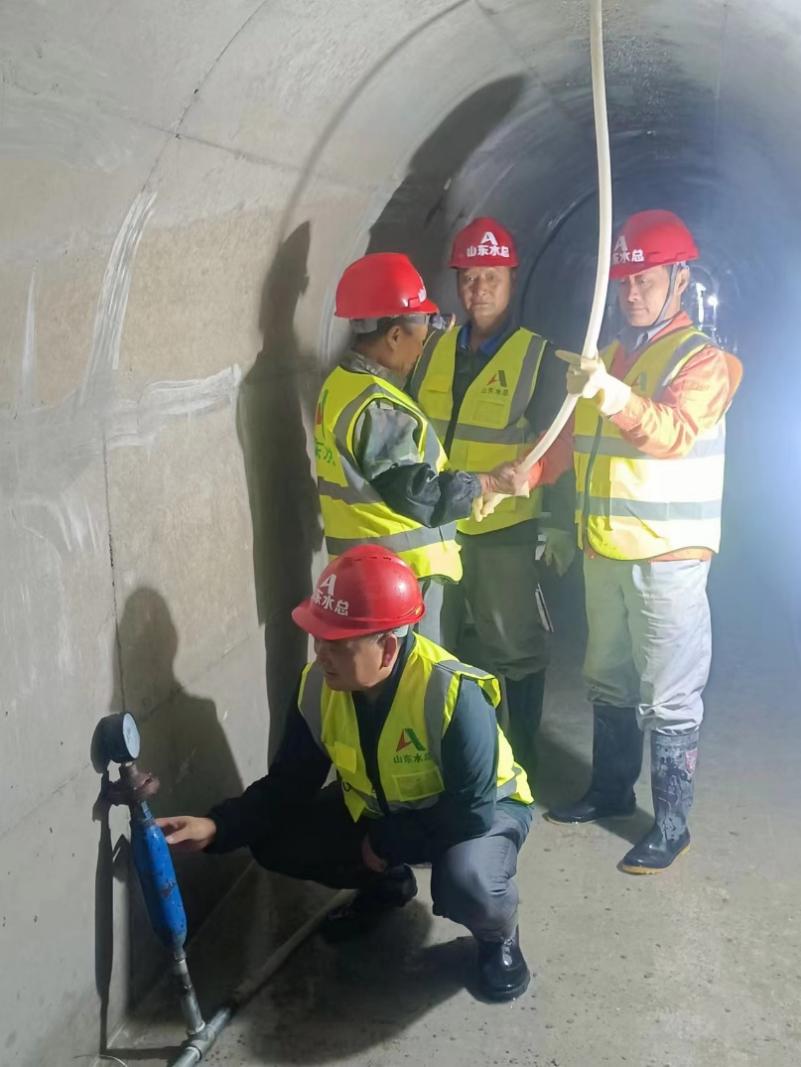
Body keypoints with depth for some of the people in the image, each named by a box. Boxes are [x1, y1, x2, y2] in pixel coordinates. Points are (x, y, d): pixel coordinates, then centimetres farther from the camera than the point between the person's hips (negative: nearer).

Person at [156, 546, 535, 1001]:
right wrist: (217, 827, -25)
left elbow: (471, 810, -31)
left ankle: (499, 935, 1)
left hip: (482, 810, -6)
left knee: (467, 883, -37)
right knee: (276, 841, -10)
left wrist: (386, 843, -23)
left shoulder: (453, 693, -36)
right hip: (377, 809, 6)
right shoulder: (319, 686, -19)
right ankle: (386, 882, 17)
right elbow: (289, 784, -10)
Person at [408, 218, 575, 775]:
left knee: (516, 652, 7)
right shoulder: (436, 348, 7)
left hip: (506, 531, -4)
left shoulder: (538, 354, -6)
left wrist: (560, 524, -9)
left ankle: (522, 752, 25)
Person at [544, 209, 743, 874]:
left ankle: (672, 825, 12)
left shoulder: (700, 358, -11)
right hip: (604, 552, 8)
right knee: (608, 682, 20)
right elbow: (572, 438, 18)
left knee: (669, 700, 0)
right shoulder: (608, 355, 13)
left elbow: (675, 434, -29)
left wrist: (612, 394, -45)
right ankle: (611, 790, 36)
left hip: (668, 556, -7)